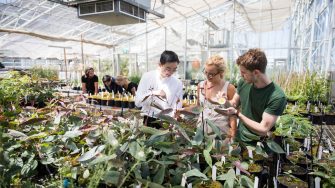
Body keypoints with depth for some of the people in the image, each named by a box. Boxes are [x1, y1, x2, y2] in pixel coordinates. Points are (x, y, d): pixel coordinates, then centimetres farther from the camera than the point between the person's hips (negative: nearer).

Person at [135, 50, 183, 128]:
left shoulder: (177, 83, -3)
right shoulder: (147, 76, -3)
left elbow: (177, 109, -2)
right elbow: (137, 102, -5)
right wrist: (152, 93, -20)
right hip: (148, 122, 0)